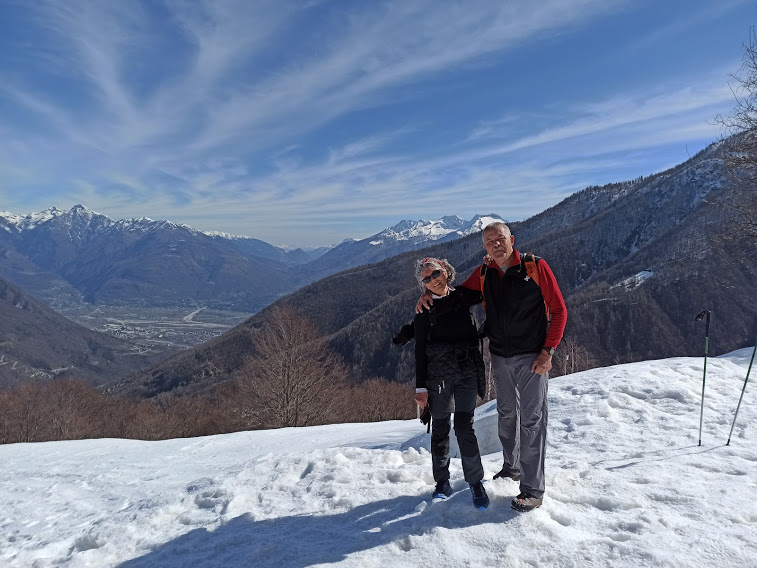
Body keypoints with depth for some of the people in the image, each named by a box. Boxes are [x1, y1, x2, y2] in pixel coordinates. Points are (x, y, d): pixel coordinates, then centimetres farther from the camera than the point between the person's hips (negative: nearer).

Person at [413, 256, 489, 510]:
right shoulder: (424, 311, -2)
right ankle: (442, 482, 23)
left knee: (465, 427, -2)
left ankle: (475, 481, 15)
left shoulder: (463, 296, 3)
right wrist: (421, 387, -5)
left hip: (467, 373, 1)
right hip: (437, 376, 0)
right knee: (440, 429, 8)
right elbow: (420, 351, -2)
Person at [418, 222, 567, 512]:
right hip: (500, 357, 5)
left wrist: (547, 351, -14)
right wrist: (432, 296, -1)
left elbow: (559, 310, -7)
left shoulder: (536, 267, -11)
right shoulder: (484, 273, 2)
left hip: (532, 357, -5)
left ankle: (533, 490, 5)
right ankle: (512, 467, 38)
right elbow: (460, 294, 19)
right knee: (506, 415, 18)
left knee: (532, 420, -3)